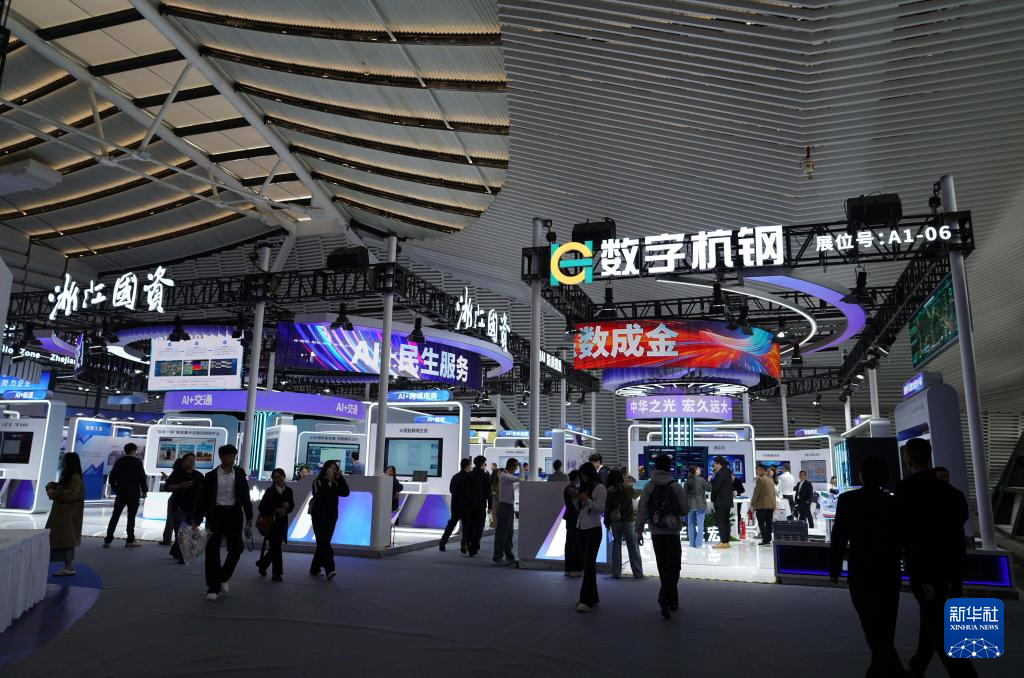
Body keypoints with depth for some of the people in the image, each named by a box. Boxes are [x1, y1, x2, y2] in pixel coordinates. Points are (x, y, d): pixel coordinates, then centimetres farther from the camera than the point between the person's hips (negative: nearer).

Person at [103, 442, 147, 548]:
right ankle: (130, 540, 4)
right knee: (131, 517, 1)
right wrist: (144, 491, 0)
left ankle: (108, 540, 2)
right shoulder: (137, 461, -6)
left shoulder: (119, 462, 8)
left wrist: (115, 489, 19)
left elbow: (112, 477, 9)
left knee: (115, 516, 6)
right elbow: (142, 477, -8)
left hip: (121, 493, 4)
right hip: (134, 493, -4)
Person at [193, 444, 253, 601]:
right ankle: (213, 587, 6)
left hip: (234, 514, 1)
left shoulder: (239, 474, 4)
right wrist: (197, 521, -2)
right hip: (215, 514, -1)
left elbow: (245, 496, 7)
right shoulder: (211, 476, 0)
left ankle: (223, 578, 25)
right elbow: (202, 499, 1)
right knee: (212, 550, -3)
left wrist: (249, 517, 4)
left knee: (236, 549, 0)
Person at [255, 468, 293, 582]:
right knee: (275, 548, -4)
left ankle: (262, 564, 36)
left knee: (276, 547, 11)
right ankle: (277, 573, 4)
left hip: (282, 522, 4)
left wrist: (287, 506, -13)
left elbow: (291, 506, 10)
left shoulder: (288, 491, 3)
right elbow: (261, 507, -9)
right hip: (270, 522, -4)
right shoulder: (269, 491, -7)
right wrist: (276, 511, -17)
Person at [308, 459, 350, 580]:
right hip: (319, 516, -5)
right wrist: (328, 479, -20)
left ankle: (314, 569, 20)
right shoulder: (318, 482, -3)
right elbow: (320, 494, -20)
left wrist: (340, 478, -11)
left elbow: (345, 492, -5)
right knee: (324, 543, -13)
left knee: (322, 544, 9)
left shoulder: (336, 484, 8)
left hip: (332, 517, 5)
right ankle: (329, 570, -21)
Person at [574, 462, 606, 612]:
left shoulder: (600, 488, -7)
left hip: (593, 530, -7)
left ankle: (587, 600, -8)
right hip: (580, 528, 7)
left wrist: (587, 500, -21)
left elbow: (601, 509, -14)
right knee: (587, 563, 11)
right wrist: (575, 498, -1)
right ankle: (592, 597, 20)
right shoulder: (583, 487, 13)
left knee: (589, 564, -8)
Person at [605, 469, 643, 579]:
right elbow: (636, 495, 15)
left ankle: (616, 573, 11)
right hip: (629, 520, -1)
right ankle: (638, 573, 9)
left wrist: (607, 522, 5)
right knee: (633, 547, 7)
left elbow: (607, 507, -3)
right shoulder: (628, 488, -6)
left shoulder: (609, 491, -5)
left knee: (616, 546, 11)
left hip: (615, 521, 1)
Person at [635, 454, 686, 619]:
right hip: (672, 533, -2)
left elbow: (642, 510, -2)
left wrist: (639, 530, 4)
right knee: (673, 568, 3)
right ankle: (665, 599, -16)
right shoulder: (676, 486, -6)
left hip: (656, 533, 2)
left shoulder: (648, 487, -1)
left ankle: (672, 602, 19)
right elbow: (684, 510, -5)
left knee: (664, 568, 13)